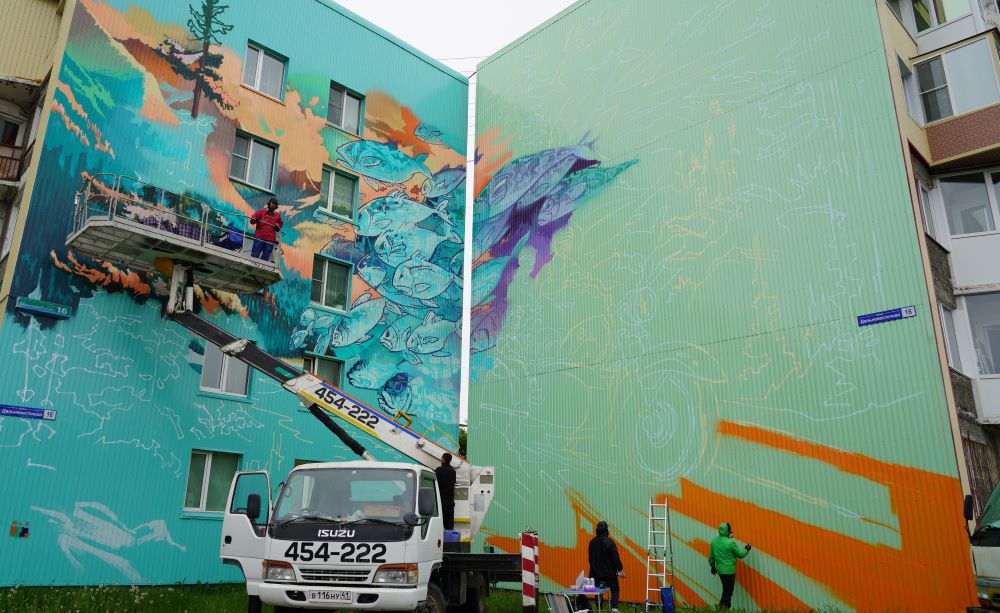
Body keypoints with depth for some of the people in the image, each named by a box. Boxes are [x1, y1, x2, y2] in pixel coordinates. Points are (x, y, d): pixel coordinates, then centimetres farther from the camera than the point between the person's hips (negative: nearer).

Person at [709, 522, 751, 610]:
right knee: (728, 592, 2)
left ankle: (723, 608, 21)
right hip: (729, 570, -6)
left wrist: (712, 566, 23)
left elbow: (711, 556, 9)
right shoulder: (730, 542, -19)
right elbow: (740, 555, -7)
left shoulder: (714, 541, 0)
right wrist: (746, 549, 12)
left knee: (726, 590, 19)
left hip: (720, 569, 7)